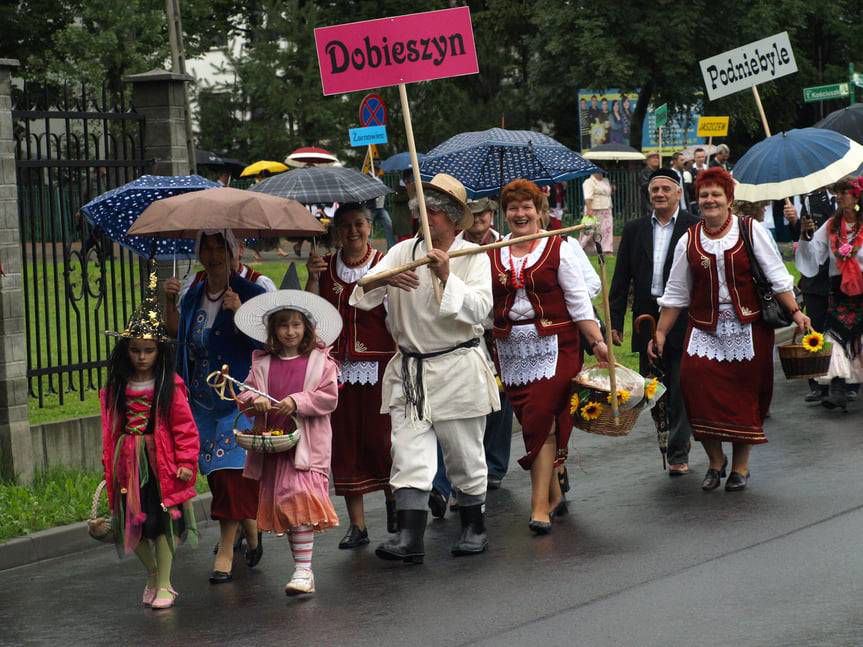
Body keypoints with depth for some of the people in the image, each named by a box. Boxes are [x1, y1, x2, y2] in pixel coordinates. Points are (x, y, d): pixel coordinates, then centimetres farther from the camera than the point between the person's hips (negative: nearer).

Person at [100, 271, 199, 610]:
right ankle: (152, 574, 29)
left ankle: (163, 585, 11)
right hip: (128, 464, 4)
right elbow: (110, 429, 8)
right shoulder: (115, 388, 5)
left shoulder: (170, 386, -7)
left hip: (162, 464, -4)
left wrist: (186, 461, -11)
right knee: (134, 524, 9)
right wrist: (109, 466, 7)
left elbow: (185, 427, -7)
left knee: (163, 521, 1)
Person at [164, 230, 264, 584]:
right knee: (214, 469, 10)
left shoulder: (251, 293, -7)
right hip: (202, 398, 6)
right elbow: (175, 331, 16)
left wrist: (240, 311, -28)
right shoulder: (195, 295, 11)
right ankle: (250, 532, 31)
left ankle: (226, 551, -8)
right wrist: (170, 300, 2)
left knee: (230, 468, -11)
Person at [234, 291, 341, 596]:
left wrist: (297, 402, -16)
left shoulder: (320, 361, 2)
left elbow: (329, 397, -4)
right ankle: (302, 567, 23)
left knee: (300, 499, -17)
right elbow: (246, 391, 8)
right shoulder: (262, 362, 11)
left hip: (307, 442, -5)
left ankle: (303, 570, -17)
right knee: (280, 504, 10)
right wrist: (255, 401, -14)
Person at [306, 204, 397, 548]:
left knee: (381, 438, -5)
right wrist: (313, 278, -10)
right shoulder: (326, 266, 9)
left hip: (378, 364, -3)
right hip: (338, 367, 3)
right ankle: (357, 524, 12)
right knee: (344, 441, 4)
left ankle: (393, 500, 22)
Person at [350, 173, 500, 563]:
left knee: (464, 456, 8)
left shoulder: (473, 257, -1)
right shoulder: (403, 252, 6)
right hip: (409, 370, 2)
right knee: (409, 457, -7)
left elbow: (479, 309, -15)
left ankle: (474, 529, 25)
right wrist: (384, 279, -26)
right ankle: (409, 539, -10)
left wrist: (447, 278, -26)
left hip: (457, 369, -2)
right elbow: (361, 297, -4)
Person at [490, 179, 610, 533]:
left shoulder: (558, 249, 0)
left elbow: (578, 301, 0)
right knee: (531, 423, 8)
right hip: (512, 349, 4)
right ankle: (554, 494, 24)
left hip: (553, 346, -4)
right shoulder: (491, 255, 9)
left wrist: (597, 341, -6)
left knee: (542, 422, -11)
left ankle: (540, 507, -11)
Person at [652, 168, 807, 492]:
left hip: (748, 327, -1)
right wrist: (660, 333, 9)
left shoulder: (751, 231, 0)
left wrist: (795, 312, -7)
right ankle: (715, 461, 3)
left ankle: (740, 466, 19)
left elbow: (777, 277, 1)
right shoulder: (688, 241, 6)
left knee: (744, 394, 2)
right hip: (705, 328, 1)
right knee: (696, 381, -15)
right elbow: (676, 294, 11)